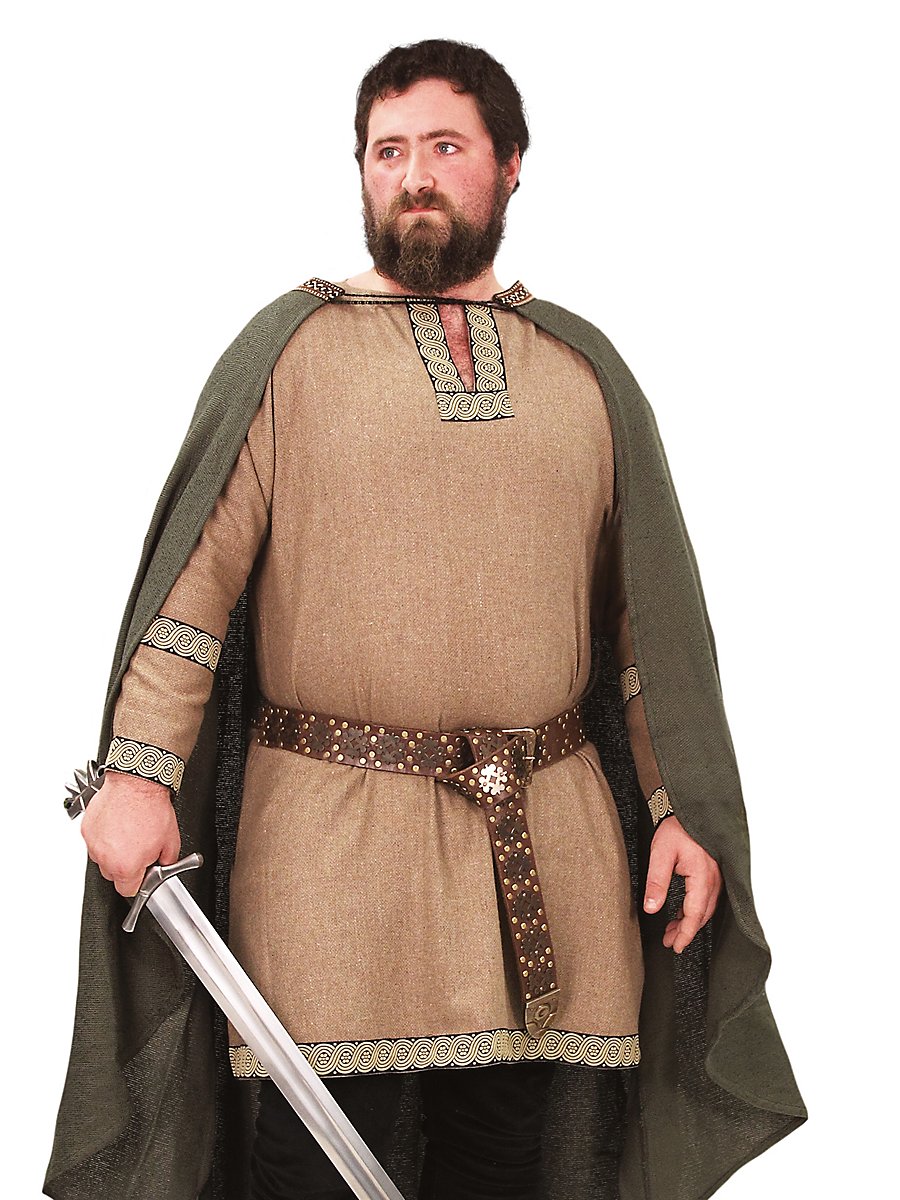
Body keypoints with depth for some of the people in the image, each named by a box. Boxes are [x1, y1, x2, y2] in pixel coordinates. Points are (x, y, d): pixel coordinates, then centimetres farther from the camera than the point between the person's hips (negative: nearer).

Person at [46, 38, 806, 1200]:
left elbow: (652, 606, 13)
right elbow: (197, 564, -3)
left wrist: (683, 806, 8)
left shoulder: (583, 367, 13)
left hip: (549, 837, 3)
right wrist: (139, 770, -13)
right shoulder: (291, 347, 4)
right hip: (333, 834, -3)